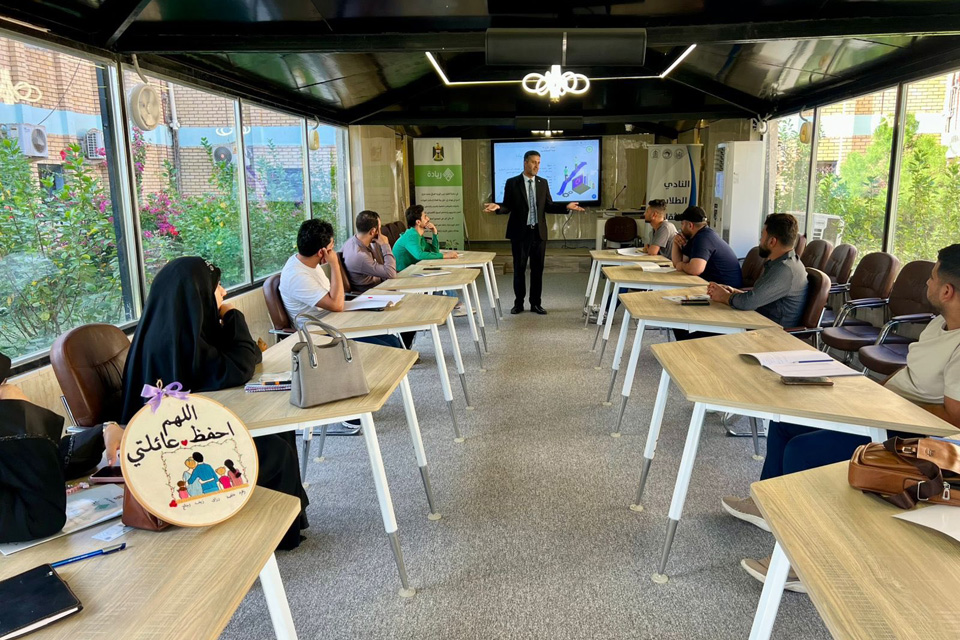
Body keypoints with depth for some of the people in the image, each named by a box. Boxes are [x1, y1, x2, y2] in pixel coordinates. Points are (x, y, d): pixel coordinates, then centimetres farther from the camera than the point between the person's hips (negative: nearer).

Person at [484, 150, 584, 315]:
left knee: (537, 269, 7)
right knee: (519, 269, 5)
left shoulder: (543, 183, 7)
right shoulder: (512, 183, -2)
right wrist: (497, 207, -24)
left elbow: (548, 207, 7)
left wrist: (566, 207, -4)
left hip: (539, 232, 3)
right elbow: (508, 207, -4)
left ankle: (536, 303, 17)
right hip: (520, 232, -3)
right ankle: (519, 303, 17)